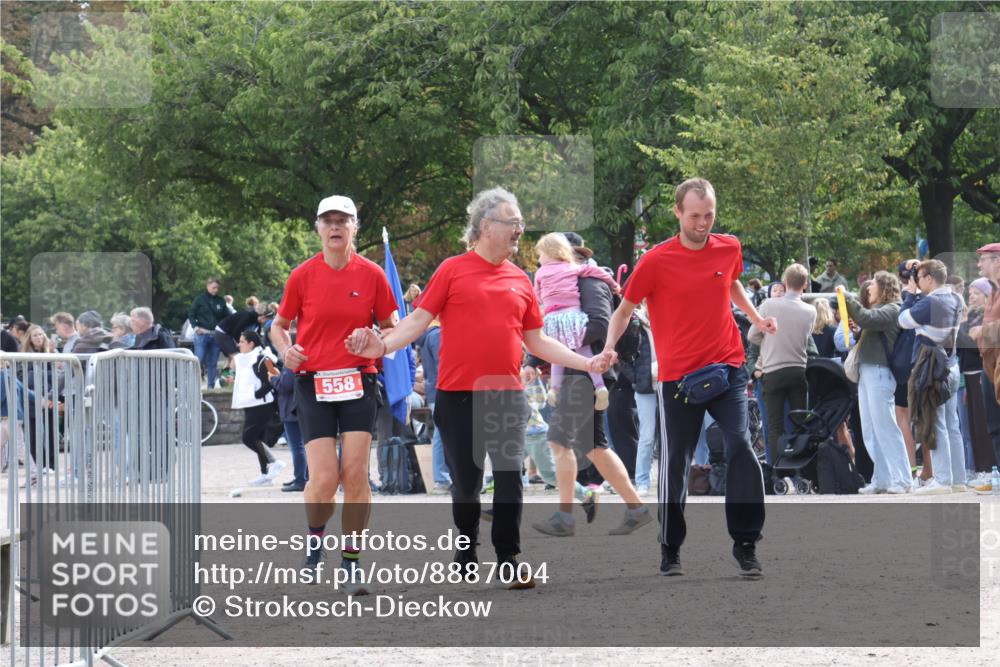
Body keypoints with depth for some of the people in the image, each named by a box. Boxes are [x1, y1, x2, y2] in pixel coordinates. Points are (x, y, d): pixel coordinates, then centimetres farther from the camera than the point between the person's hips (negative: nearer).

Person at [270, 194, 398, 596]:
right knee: (324, 479, -9)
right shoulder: (303, 275, 2)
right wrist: (285, 349, -9)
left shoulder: (372, 275, 2)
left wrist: (378, 347, -10)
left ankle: (352, 564, 5)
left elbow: (390, 328, 11)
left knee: (356, 473, -6)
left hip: (359, 381, 1)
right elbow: (279, 325, 12)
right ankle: (314, 538, 22)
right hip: (313, 381, -1)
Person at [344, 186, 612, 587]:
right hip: (458, 396, -2)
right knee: (465, 483, 5)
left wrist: (586, 363, 11)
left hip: (507, 395, 2)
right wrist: (383, 345, -19)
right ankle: (466, 552, 24)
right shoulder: (453, 270, 1)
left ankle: (509, 562, -3)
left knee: (510, 478, -8)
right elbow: (418, 320, -2)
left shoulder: (519, 280, 12)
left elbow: (537, 341, 18)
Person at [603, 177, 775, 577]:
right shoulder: (656, 261, -7)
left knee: (741, 448, -14)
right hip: (678, 375, -2)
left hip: (727, 367, 2)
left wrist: (756, 318, 15)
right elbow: (625, 309, 1)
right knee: (676, 462, 4)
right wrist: (609, 347, -15)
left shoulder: (729, 249, 4)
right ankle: (670, 550, 20)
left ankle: (746, 544, -7)